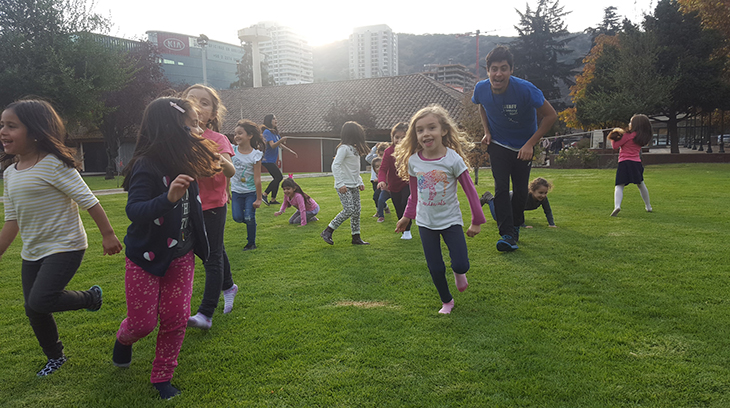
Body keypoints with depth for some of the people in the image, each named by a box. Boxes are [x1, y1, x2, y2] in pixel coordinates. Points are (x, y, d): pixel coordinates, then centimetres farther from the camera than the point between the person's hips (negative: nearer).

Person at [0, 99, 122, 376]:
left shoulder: (54, 165, -16)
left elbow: (88, 201, -15)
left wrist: (108, 234, -14)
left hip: (64, 247, -8)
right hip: (32, 252, 8)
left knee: (39, 301, -21)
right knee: (33, 311, 12)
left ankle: (90, 297, 8)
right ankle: (55, 357, 35)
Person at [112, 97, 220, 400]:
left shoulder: (184, 162, 1)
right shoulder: (147, 166, -23)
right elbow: (134, 211, -33)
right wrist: (168, 198, -48)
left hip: (181, 256, 6)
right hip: (146, 258, -6)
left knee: (176, 318, 5)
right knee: (143, 322, 6)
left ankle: (162, 376, 24)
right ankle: (123, 340, 43)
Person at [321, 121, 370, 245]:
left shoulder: (354, 148, 16)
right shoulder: (344, 148, -13)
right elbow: (335, 165, -19)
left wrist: (360, 182, 17)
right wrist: (340, 184, -23)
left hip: (354, 185, 9)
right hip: (344, 186, -9)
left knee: (356, 211, 7)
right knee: (349, 210, -14)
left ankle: (356, 237, 15)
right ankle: (327, 231, -3)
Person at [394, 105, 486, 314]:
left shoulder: (453, 159, -16)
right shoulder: (413, 161, -7)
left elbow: (470, 191, -8)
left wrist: (477, 221, -4)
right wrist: (407, 217, 14)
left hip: (450, 220, -2)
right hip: (425, 222, 2)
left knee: (461, 266, -10)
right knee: (435, 269, 6)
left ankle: (458, 273, 27)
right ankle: (446, 301, 31)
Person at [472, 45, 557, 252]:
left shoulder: (525, 89, -29)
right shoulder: (481, 89, -18)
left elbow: (551, 115, -18)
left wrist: (530, 144, -20)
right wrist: (487, 131, -3)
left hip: (523, 146, -1)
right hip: (497, 144, 1)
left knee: (521, 190, 6)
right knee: (501, 187, -12)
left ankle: (516, 226, 30)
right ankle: (507, 234, -10)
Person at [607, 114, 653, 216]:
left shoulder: (628, 135, -6)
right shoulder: (642, 138, 12)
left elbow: (615, 146, -3)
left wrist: (613, 138, 14)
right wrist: (622, 133, 15)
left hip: (624, 162, -5)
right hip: (636, 162, 5)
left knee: (619, 186, -9)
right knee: (641, 184, 23)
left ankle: (617, 206, -31)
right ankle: (648, 206, 37)